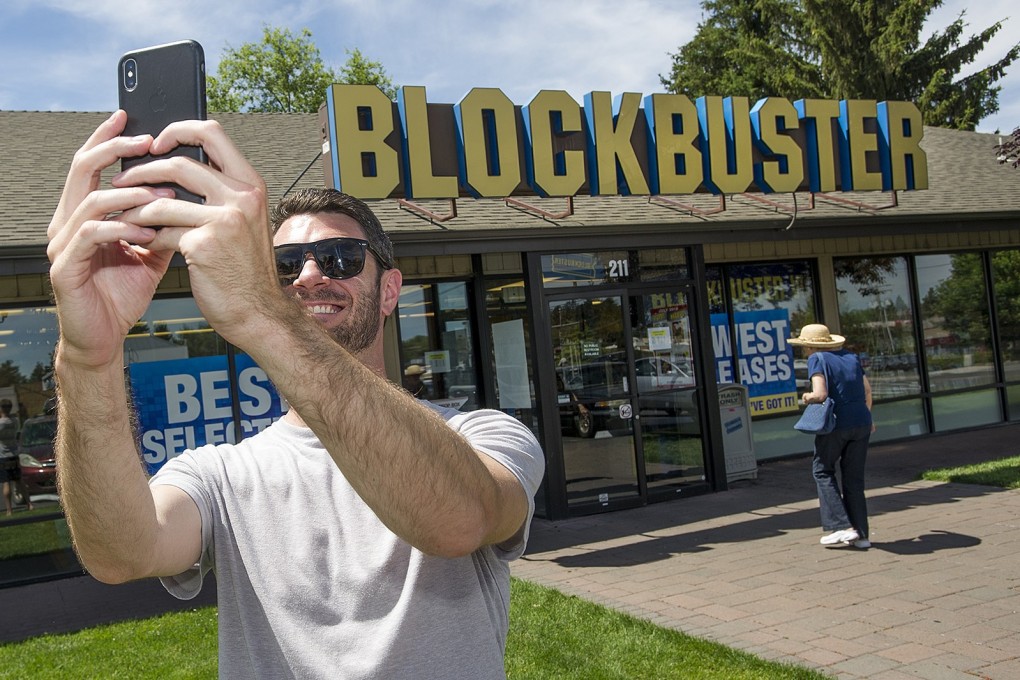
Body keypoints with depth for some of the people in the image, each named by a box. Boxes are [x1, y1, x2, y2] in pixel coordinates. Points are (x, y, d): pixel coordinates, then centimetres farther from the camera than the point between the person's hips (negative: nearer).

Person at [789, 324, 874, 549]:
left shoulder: (817, 359, -6)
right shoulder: (851, 357, 13)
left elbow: (820, 395, -18)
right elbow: (867, 390, 19)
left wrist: (806, 397, 2)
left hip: (836, 423, -6)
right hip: (862, 422, 6)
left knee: (822, 470, 11)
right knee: (854, 477, 13)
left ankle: (842, 526, 2)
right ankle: (861, 534, 14)